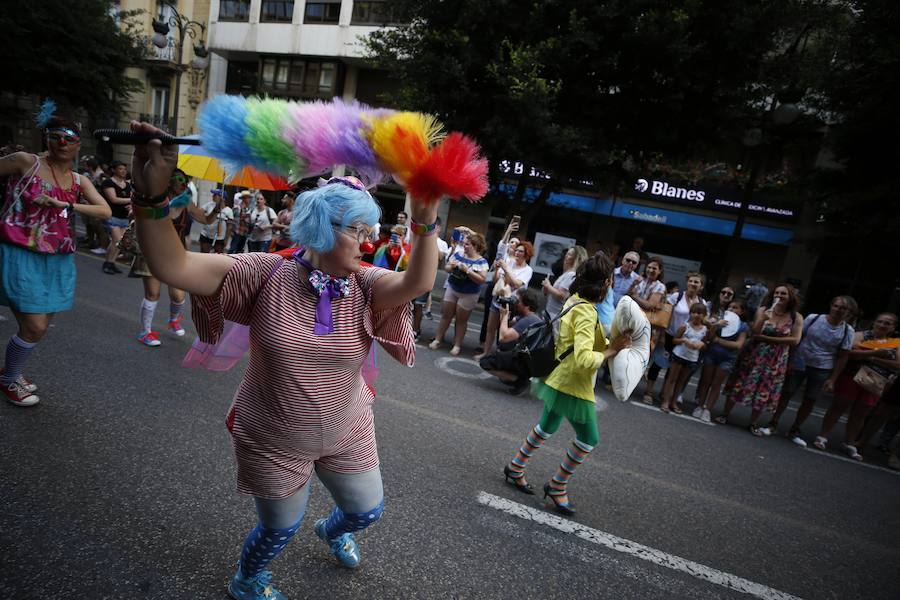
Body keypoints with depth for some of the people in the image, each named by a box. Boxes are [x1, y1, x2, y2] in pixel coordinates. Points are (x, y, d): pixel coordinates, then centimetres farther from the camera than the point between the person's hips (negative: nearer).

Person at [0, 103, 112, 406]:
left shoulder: (80, 181, 8)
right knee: (34, 326, -8)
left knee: (41, 325, 14)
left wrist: (65, 204, -15)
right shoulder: (26, 162, -5)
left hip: (57, 261, 5)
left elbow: (105, 212, -4)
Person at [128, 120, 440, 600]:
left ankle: (332, 531, 62)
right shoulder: (268, 275, -20)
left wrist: (424, 221, -48)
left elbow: (417, 283, -34)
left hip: (347, 436, 3)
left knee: (367, 511, 22)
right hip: (273, 443, -3)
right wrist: (151, 195, -40)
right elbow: (173, 266, -27)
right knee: (279, 529, 19)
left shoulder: (365, 286, -14)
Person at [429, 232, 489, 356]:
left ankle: (457, 345, 18)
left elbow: (481, 280, -22)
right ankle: (437, 339, 22)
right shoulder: (458, 255, -2)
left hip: (468, 295, -4)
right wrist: (451, 266, -17)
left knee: (461, 320, 7)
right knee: (445, 315, 11)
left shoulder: (481, 262, -14)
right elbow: (446, 268, 6)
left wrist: (467, 270, -28)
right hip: (451, 289, 4)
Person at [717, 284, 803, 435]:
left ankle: (753, 424, 22)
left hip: (775, 360, 0)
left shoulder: (796, 317, -5)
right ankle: (725, 415, 18)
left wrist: (767, 338, -14)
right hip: (753, 355, 0)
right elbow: (754, 332, -13)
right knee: (739, 384, 5)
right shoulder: (763, 310, -6)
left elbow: (795, 340, -13)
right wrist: (762, 319, -31)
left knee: (764, 391, 8)